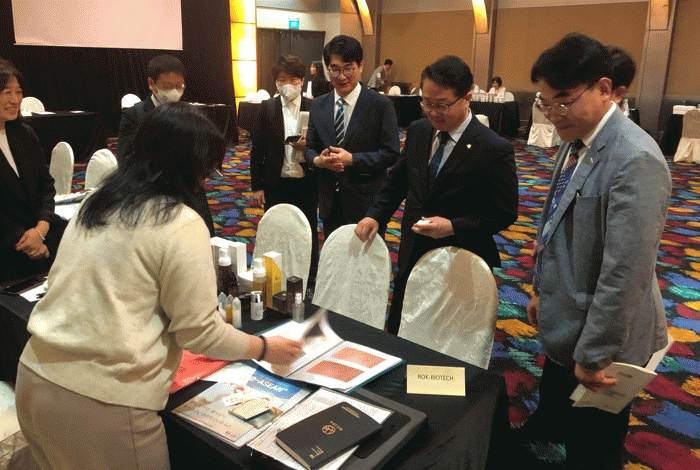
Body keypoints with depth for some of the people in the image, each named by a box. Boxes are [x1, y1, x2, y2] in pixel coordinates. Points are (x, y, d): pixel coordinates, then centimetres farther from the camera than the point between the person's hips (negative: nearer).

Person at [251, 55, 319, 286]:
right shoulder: (267, 108, 1)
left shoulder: (314, 108, -2)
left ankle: (309, 282, 26)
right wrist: (256, 186, 1)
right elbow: (257, 149, 3)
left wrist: (308, 147, -18)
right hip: (275, 184, 1)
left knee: (308, 233, 10)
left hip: (306, 183, 0)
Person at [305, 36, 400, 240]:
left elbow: (391, 154, -9)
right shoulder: (318, 106, 9)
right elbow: (310, 147, 13)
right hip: (330, 204, 4)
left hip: (366, 205, -4)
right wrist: (317, 160, -11)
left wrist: (352, 159, -20)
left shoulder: (381, 105, -6)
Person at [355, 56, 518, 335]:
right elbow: (397, 181, 15)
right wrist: (375, 216, 1)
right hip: (412, 257, 5)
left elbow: (504, 214, -11)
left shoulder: (495, 150, -16)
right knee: (396, 334, 18)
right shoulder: (417, 131, 2)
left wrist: (454, 226, -22)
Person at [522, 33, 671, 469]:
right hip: (563, 326, 8)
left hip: (600, 339, -8)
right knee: (550, 424, 27)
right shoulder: (575, 142, 3)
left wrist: (594, 354, -20)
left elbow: (626, 273, -27)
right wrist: (542, 289, 18)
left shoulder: (635, 160, -27)